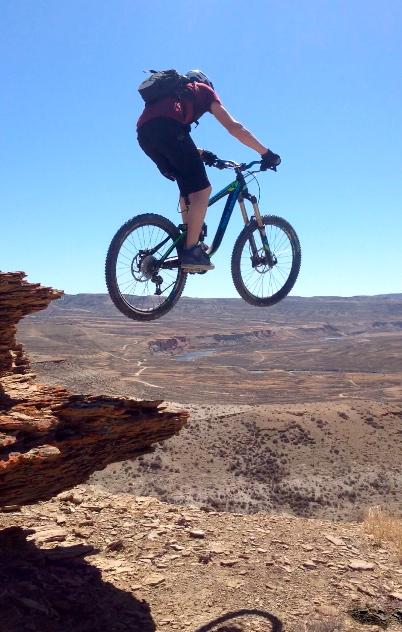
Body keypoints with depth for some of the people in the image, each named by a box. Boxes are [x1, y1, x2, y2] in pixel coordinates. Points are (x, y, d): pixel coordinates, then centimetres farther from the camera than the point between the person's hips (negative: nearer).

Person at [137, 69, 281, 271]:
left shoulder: (175, 92, 42)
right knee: (202, 189, -4)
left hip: (143, 132, 7)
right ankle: (191, 251, -11)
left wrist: (200, 153, 41)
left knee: (188, 188, 18)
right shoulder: (204, 90, 25)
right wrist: (266, 153, 17)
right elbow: (234, 127, 15)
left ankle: (188, 243, 16)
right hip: (166, 126, -7)